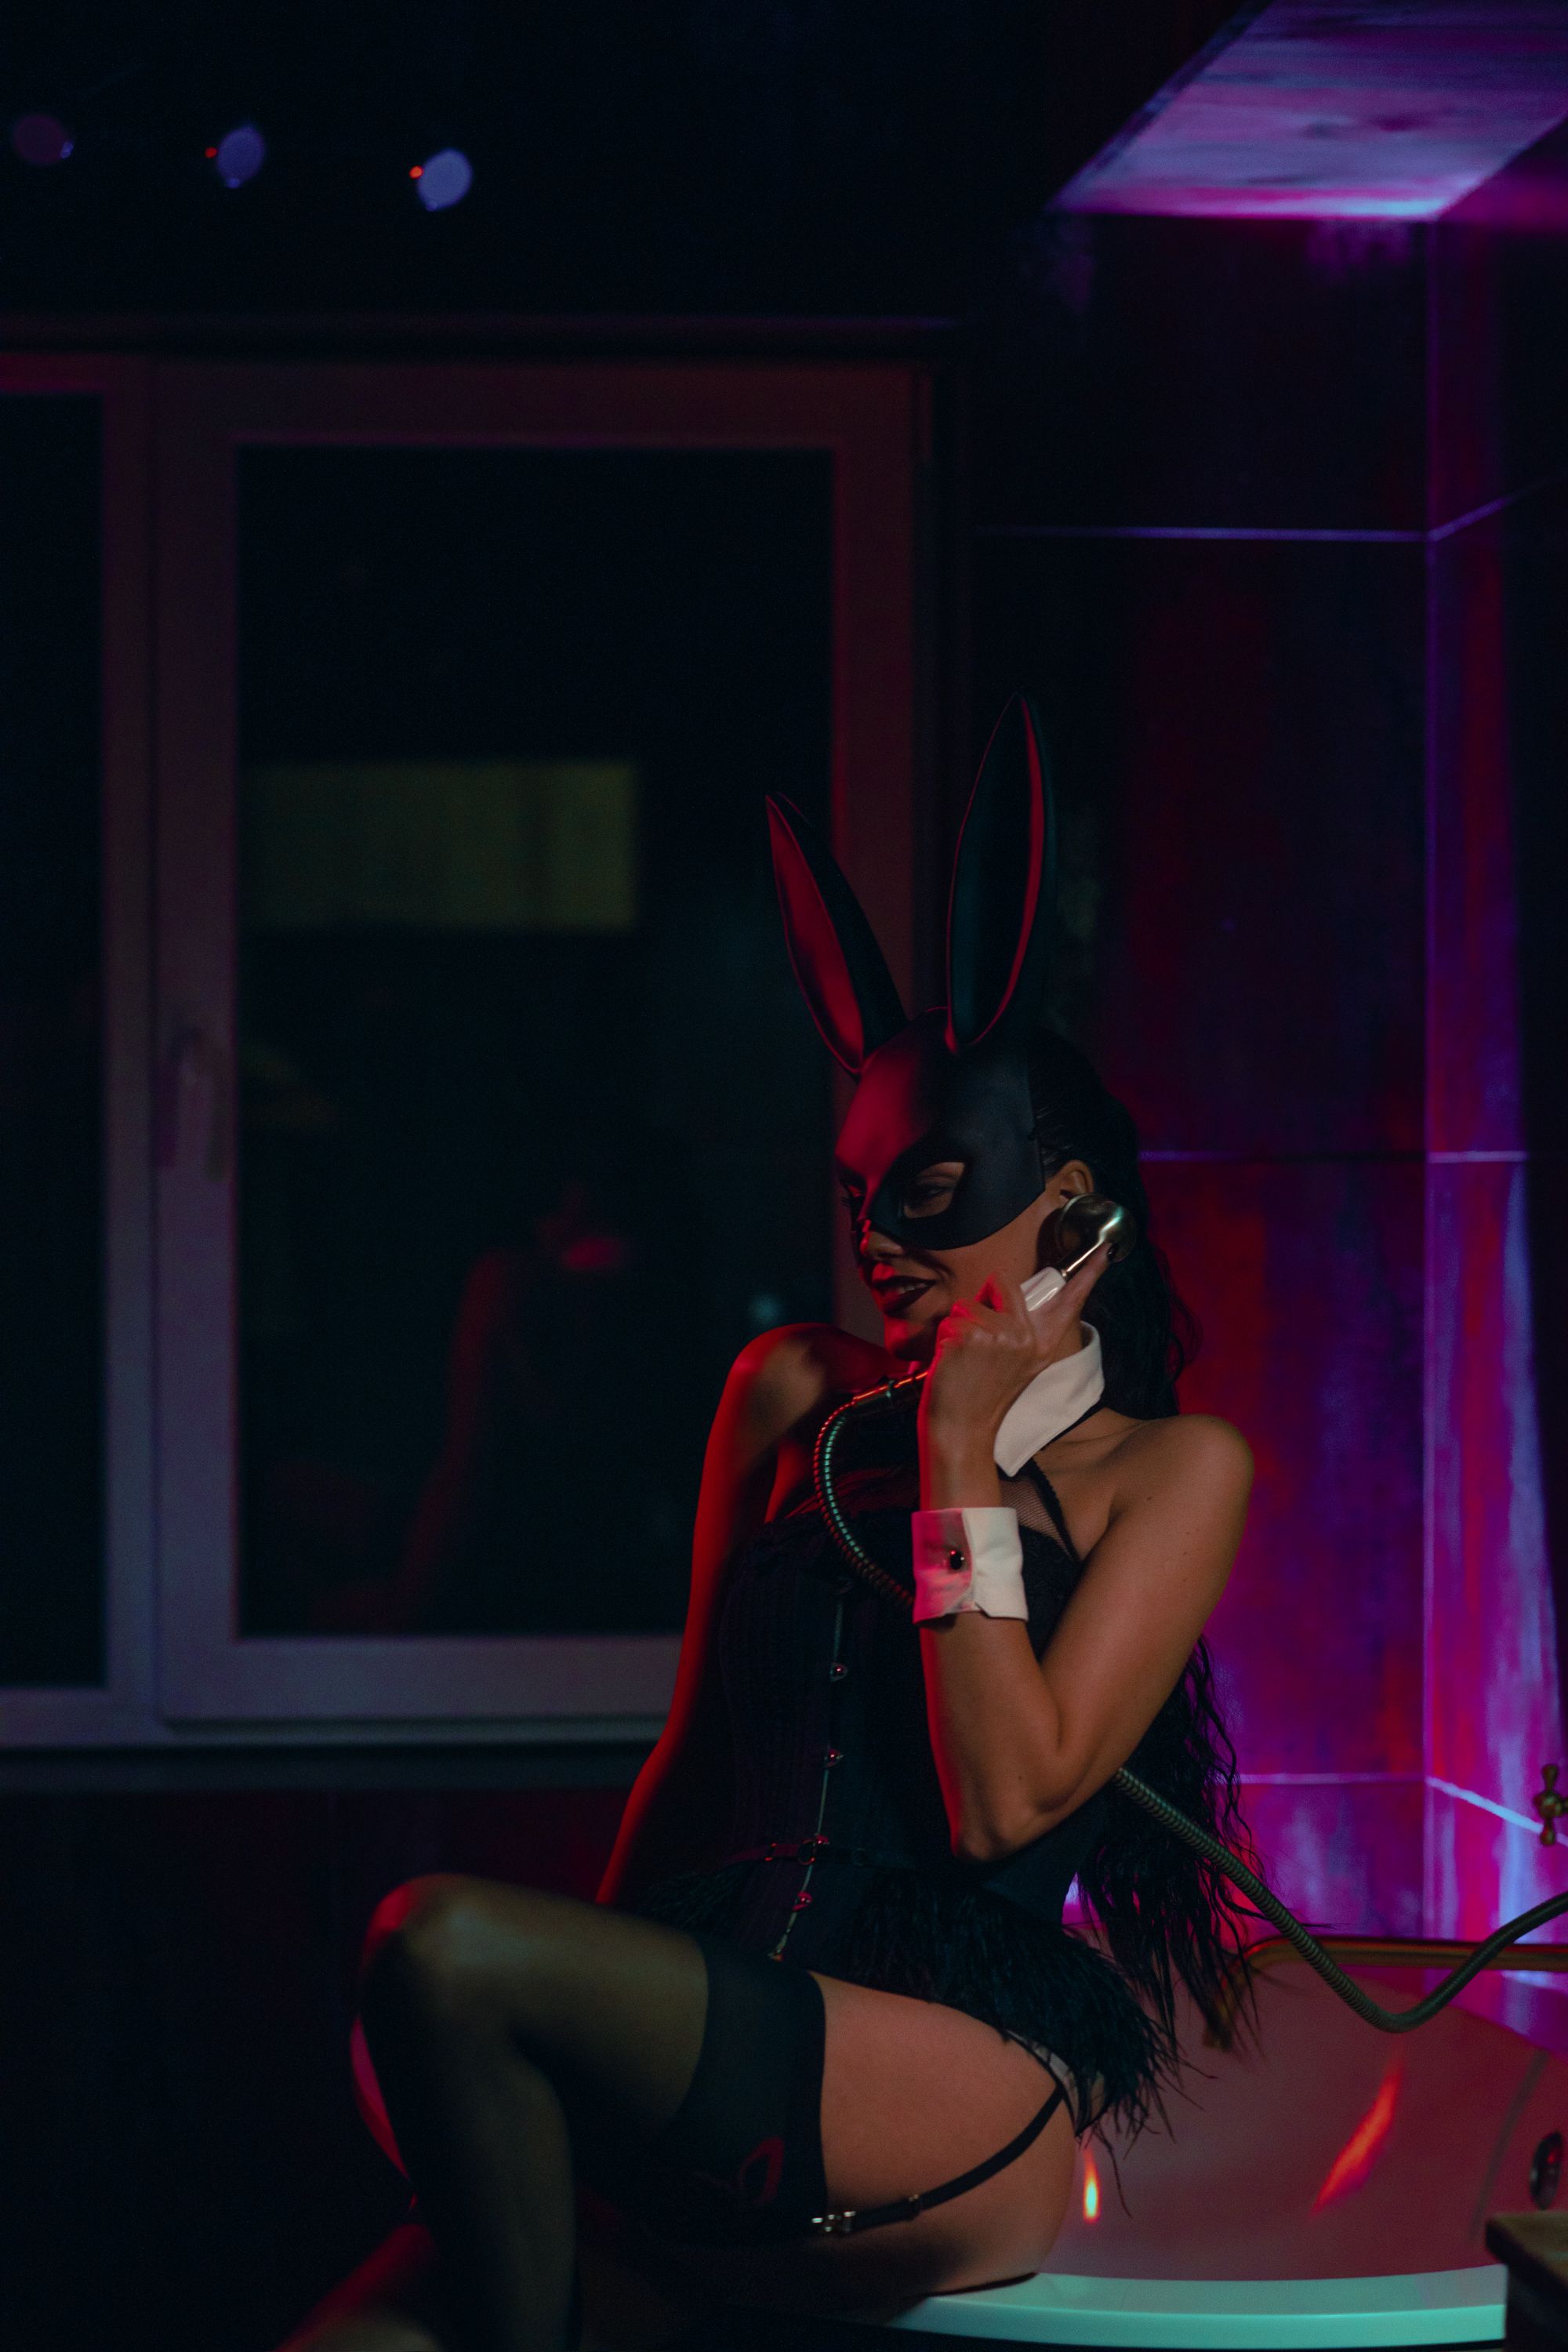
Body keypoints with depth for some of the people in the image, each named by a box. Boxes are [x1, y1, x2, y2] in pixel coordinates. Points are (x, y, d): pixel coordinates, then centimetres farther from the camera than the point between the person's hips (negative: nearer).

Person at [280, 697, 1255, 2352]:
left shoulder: (1169, 1468, 6)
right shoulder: (795, 1391, 19)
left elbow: (1005, 1804, -5)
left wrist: (960, 1457, -3)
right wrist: (576, 2040, 15)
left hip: (963, 2113, -4)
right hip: (706, 2102, 4)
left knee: (443, 1944, -28)